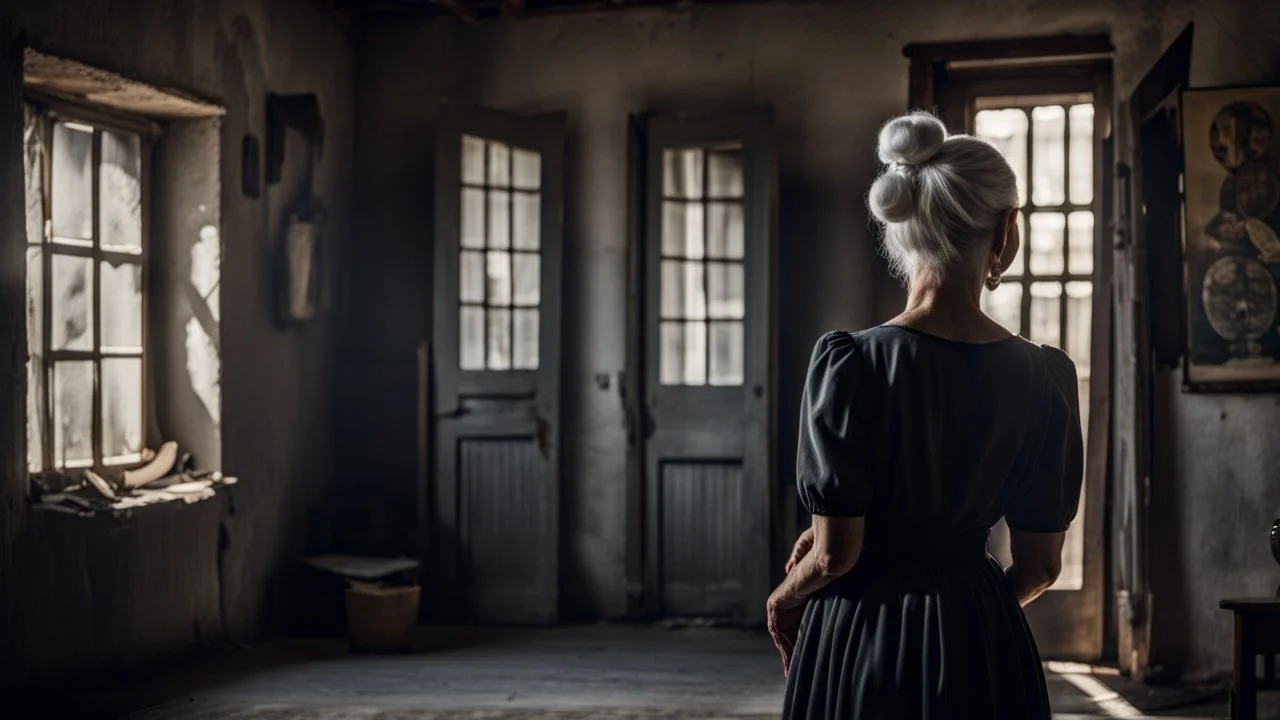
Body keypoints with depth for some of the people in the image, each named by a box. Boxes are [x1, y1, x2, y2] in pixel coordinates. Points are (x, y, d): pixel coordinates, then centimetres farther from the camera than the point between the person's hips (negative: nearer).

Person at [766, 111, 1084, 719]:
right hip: (984, 656, 3)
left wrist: (784, 599, 8)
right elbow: (1040, 565, 1)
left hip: (862, 646, -2)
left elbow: (833, 555, -13)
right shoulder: (1047, 378, -5)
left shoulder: (851, 364, -15)